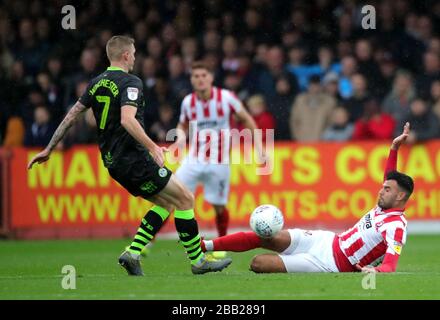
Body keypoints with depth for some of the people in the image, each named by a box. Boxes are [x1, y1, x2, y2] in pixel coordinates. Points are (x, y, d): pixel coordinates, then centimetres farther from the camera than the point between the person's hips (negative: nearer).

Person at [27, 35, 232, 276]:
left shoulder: (96, 83, 12)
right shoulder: (130, 82, -13)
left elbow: (71, 115, 14)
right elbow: (127, 120, -29)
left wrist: (49, 149, 19)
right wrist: (153, 147, -31)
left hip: (113, 162, 9)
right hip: (133, 159, -9)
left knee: (166, 202, 17)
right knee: (185, 199, -1)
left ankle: (133, 253, 5)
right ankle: (198, 261, 1)